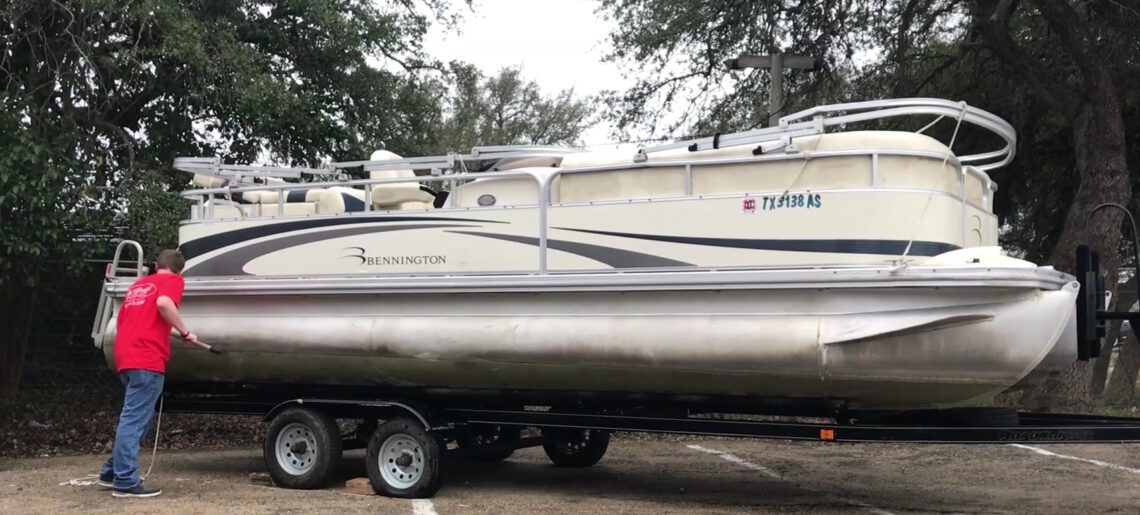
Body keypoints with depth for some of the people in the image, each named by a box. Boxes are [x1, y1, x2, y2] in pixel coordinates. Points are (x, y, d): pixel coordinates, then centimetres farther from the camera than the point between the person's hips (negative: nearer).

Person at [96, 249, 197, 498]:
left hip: (126, 356, 8)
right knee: (135, 419, -9)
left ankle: (111, 473, 22)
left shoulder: (138, 284, 26)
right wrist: (185, 332, -10)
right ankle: (125, 482, -10)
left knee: (133, 418, 18)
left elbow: (122, 321, 29)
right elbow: (163, 303, -18)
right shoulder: (173, 280, 3)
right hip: (147, 359, -8)